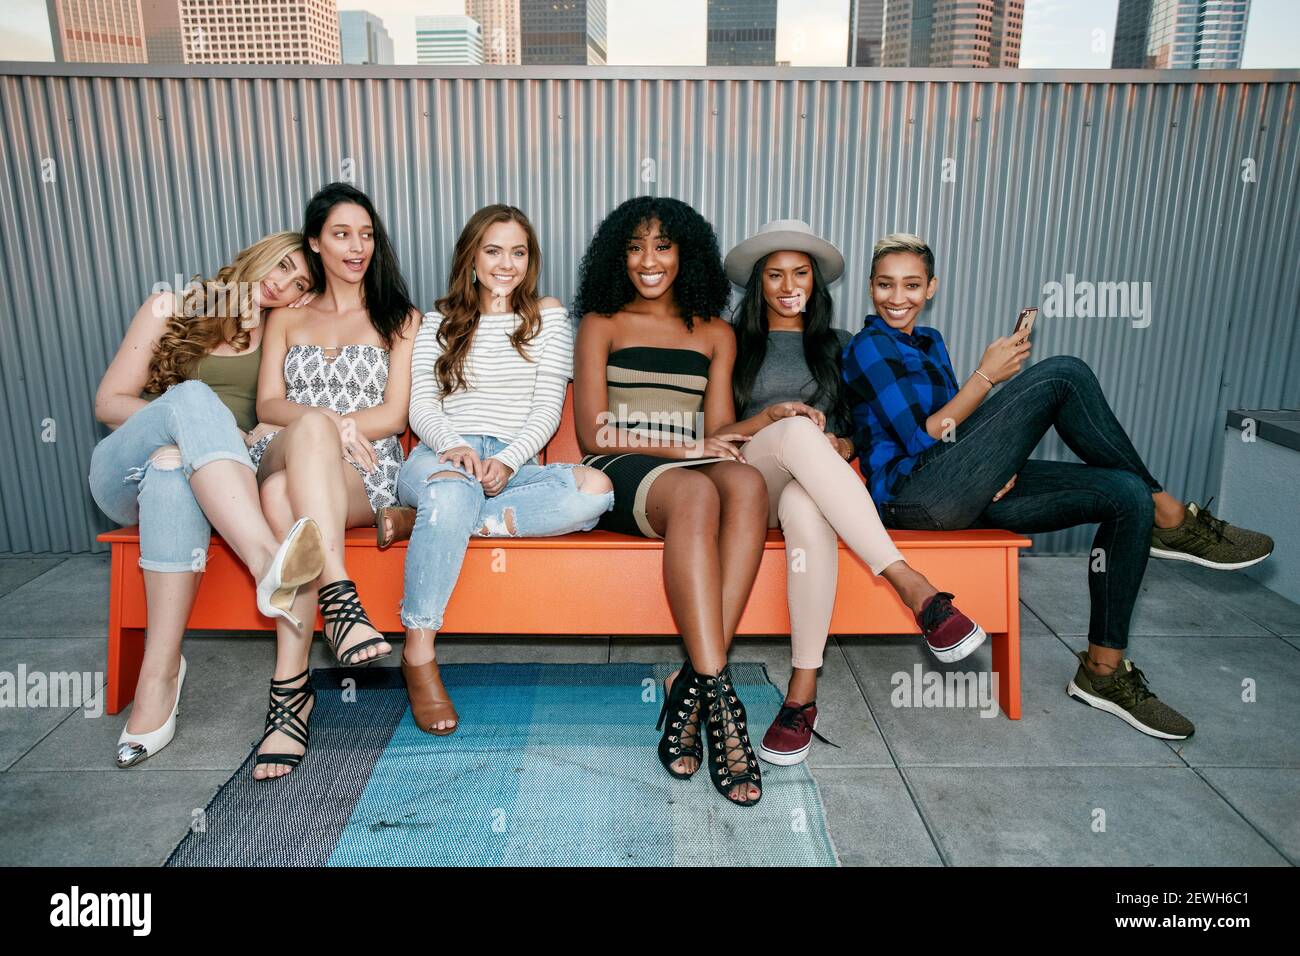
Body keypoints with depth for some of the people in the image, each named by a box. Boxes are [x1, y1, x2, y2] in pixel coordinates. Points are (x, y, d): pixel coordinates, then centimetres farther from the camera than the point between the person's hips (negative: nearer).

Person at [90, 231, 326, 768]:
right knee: (192, 396, -34)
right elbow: (109, 401, 4)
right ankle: (266, 562, -54)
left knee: (172, 464, -38)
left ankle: (160, 674, -43)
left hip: (191, 476, 1)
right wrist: (209, 428, -12)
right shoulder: (174, 308, 10)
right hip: (123, 475, 0)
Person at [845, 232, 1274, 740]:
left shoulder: (929, 342, 22)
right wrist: (986, 375, -9)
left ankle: (1103, 670, 0)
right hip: (913, 496, -8)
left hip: (961, 494, 8)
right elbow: (920, 439, -11)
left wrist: (1000, 459, -2)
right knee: (1062, 373, -16)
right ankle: (1171, 519, -4)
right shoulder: (867, 348, -3)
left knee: (1127, 496, -7)